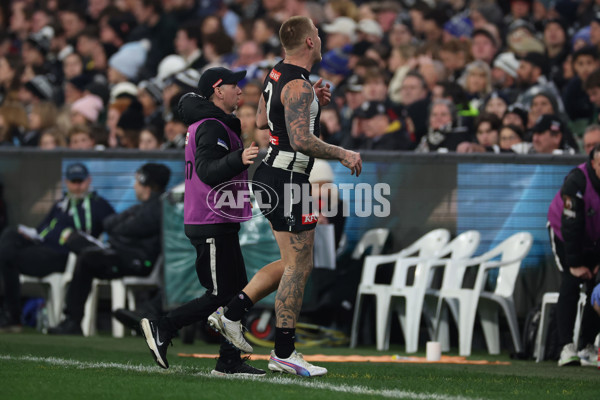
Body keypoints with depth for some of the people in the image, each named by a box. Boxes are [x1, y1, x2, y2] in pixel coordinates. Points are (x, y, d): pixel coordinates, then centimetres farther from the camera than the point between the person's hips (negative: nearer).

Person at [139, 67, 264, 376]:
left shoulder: (216, 124, 18)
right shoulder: (211, 127, -15)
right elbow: (208, 171, -29)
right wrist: (239, 159, -42)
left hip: (220, 223, 11)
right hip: (211, 225, -11)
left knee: (236, 291, 8)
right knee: (220, 295, -8)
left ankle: (229, 362, 8)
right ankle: (161, 327, -1)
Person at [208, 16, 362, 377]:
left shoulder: (277, 75, 10)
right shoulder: (298, 86, -20)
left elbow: (262, 120, 23)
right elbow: (302, 140, -28)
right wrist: (344, 155, -16)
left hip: (272, 176, 10)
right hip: (288, 180, -10)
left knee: (295, 263, 17)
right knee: (297, 268, -3)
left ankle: (232, 313, 15)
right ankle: (284, 353, 1)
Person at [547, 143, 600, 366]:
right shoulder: (576, 181, -32)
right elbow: (571, 225, -29)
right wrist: (575, 264, -27)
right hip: (565, 236, -4)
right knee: (571, 285, -17)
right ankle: (567, 348, -21)